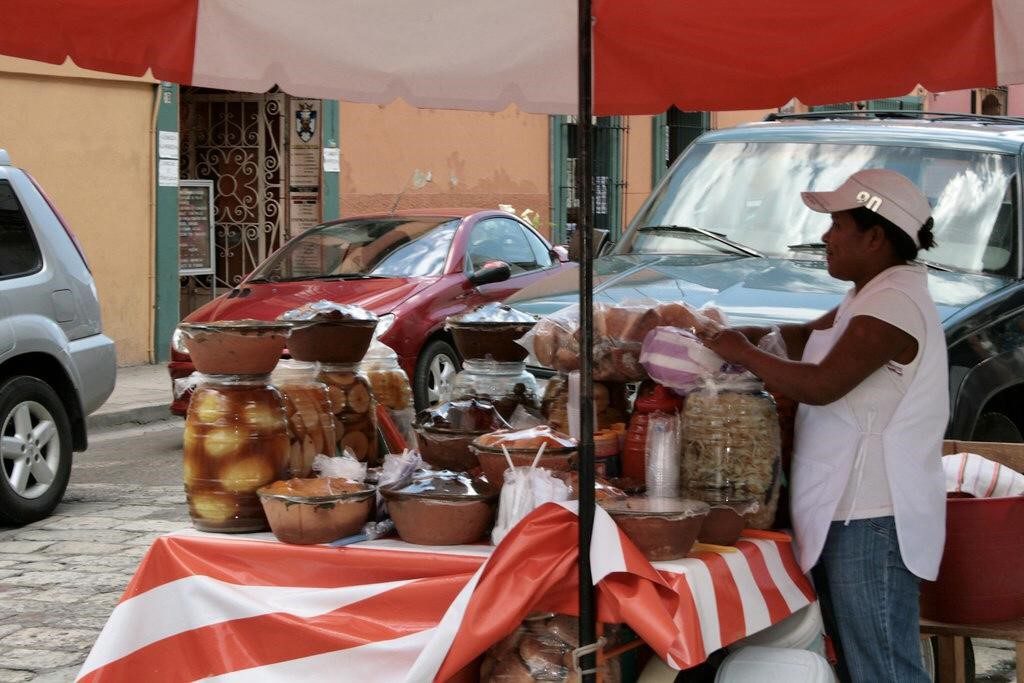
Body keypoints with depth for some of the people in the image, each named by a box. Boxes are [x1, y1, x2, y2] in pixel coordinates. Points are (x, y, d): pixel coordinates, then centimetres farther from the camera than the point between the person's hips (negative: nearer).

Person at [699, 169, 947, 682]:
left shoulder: (894, 303, -19)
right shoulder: (872, 296, 15)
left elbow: (821, 385, -25)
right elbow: (806, 337, 23)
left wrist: (743, 353, -12)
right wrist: (749, 333, 4)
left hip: (870, 521, -11)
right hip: (848, 509, 11)